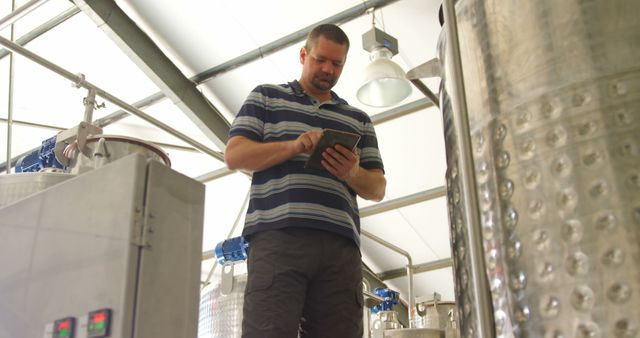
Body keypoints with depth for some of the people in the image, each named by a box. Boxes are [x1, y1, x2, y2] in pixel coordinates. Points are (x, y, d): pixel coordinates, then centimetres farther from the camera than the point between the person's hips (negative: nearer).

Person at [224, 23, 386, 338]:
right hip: (277, 237, -2)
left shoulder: (359, 120, 26)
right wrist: (293, 146, -8)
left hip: (340, 245, 3)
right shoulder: (266, 97, 20)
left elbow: (378, 189, 20)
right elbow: (234, 155, 8)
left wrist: (353, 173, -5)